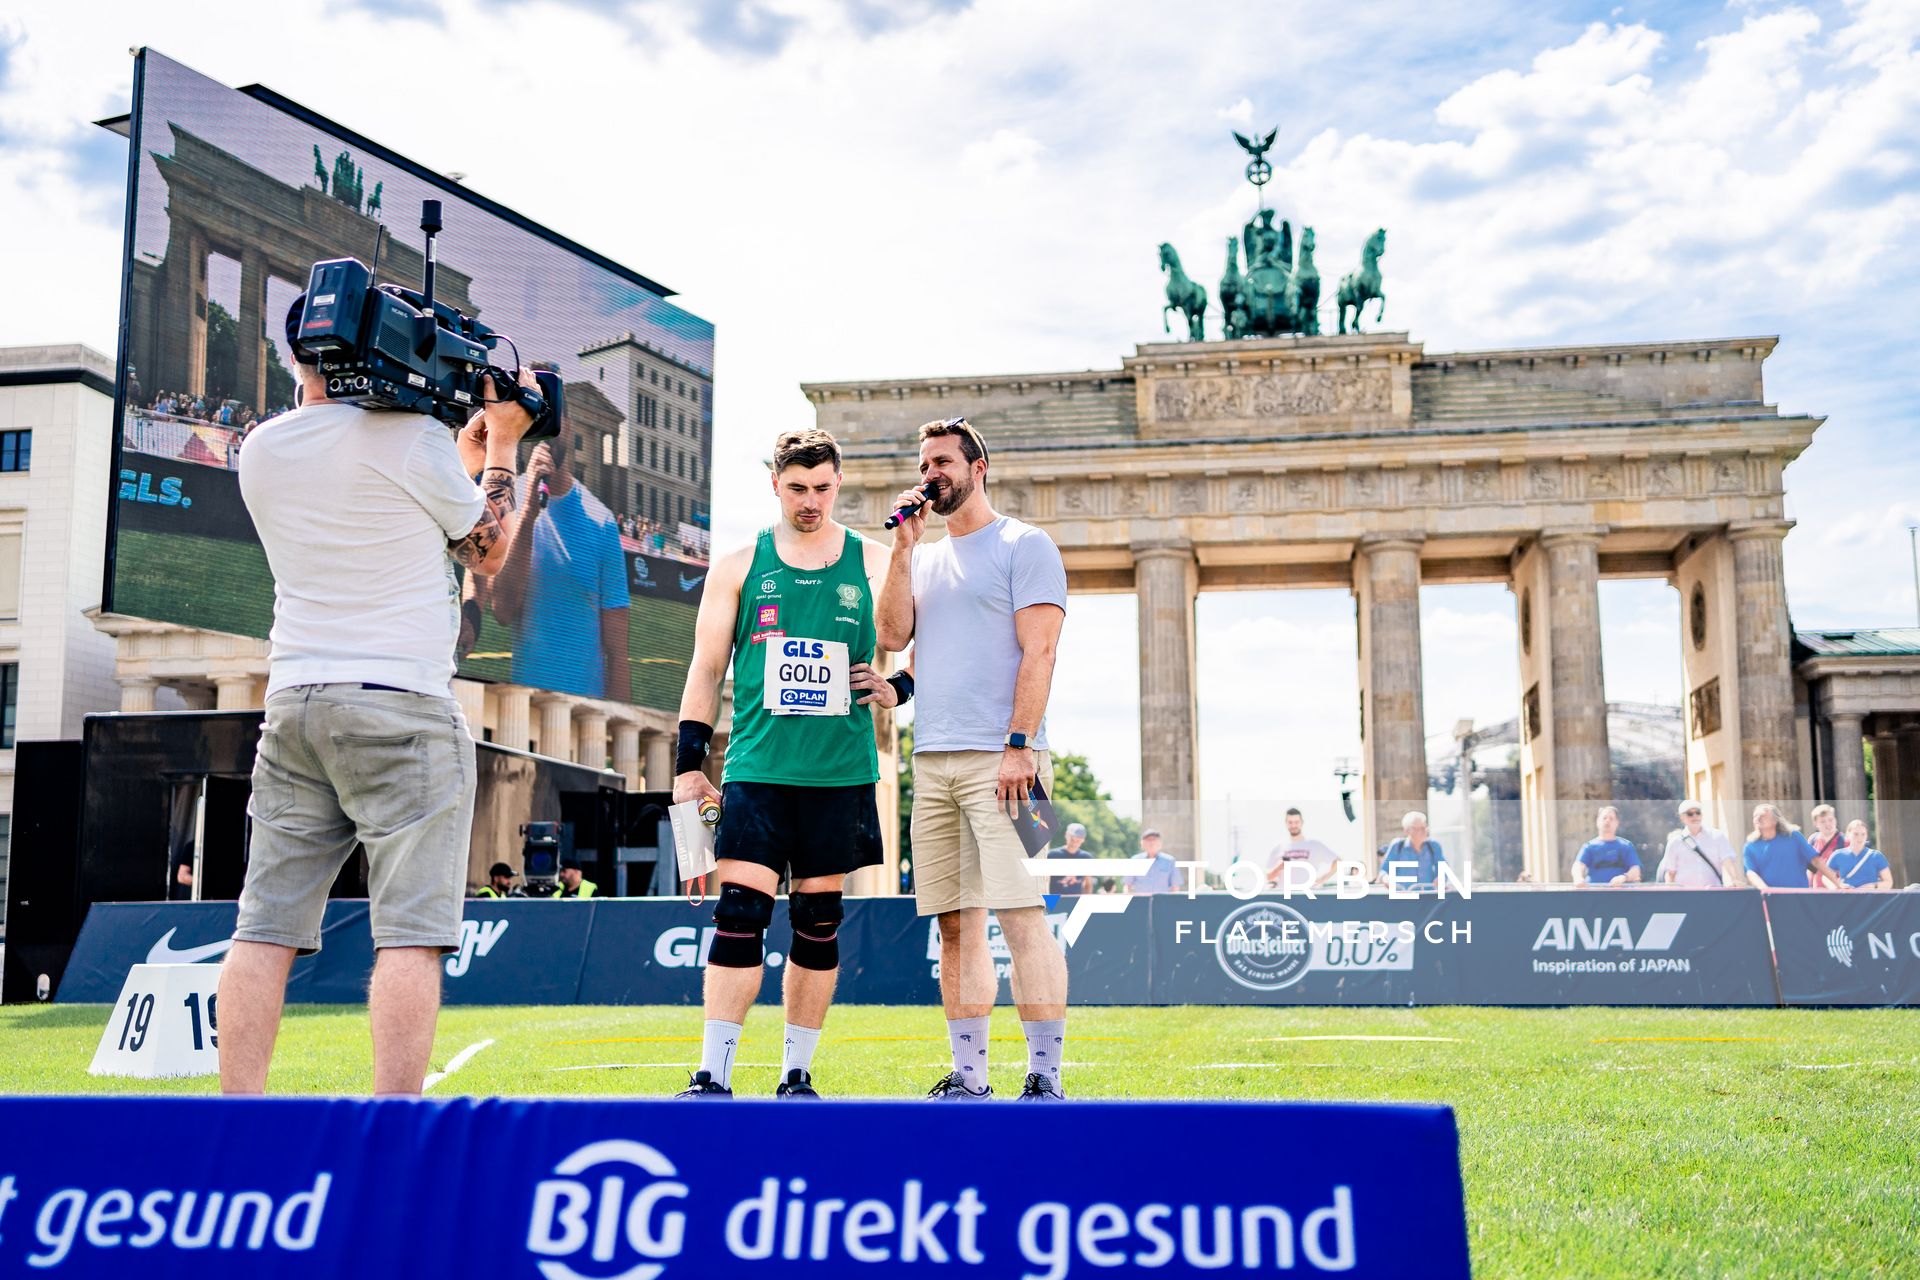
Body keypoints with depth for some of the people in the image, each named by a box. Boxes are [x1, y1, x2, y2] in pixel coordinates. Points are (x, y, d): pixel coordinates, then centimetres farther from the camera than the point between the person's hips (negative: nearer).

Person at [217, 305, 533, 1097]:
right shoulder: (413, 438, -8)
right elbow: (488, 550, 7)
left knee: (266, 927, 6)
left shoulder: (261, 450, 10)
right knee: (409, 932, -5)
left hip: (292, 703, 6)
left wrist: (463, 457, 29)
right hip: (401, 707, -6)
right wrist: (502, 446, 18)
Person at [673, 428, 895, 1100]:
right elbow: (706, 668, 9)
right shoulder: (738, 566, 8)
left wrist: (896, 686, -5)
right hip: (757, 767, -1)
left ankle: (796, 1075, 15)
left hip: (840, 772, 1)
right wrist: (688, 762, 2)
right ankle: (713, 1077, -5)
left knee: (818, 924, 5)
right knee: (740, 913, -9)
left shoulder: (874, 564, 8)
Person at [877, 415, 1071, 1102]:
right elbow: (891, 635, 7)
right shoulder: (925, 559, 21)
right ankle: (968, 1077, 12)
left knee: (1021, 916, -11)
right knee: (957, 923, 7)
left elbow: (1038, 652, -7)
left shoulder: (1024, 545, 1)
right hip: (932, 762, 6)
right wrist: (903, 547, 4)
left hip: (998, 760, -6)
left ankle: (1045, 1078, -7)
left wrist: (1020, 746, -16)